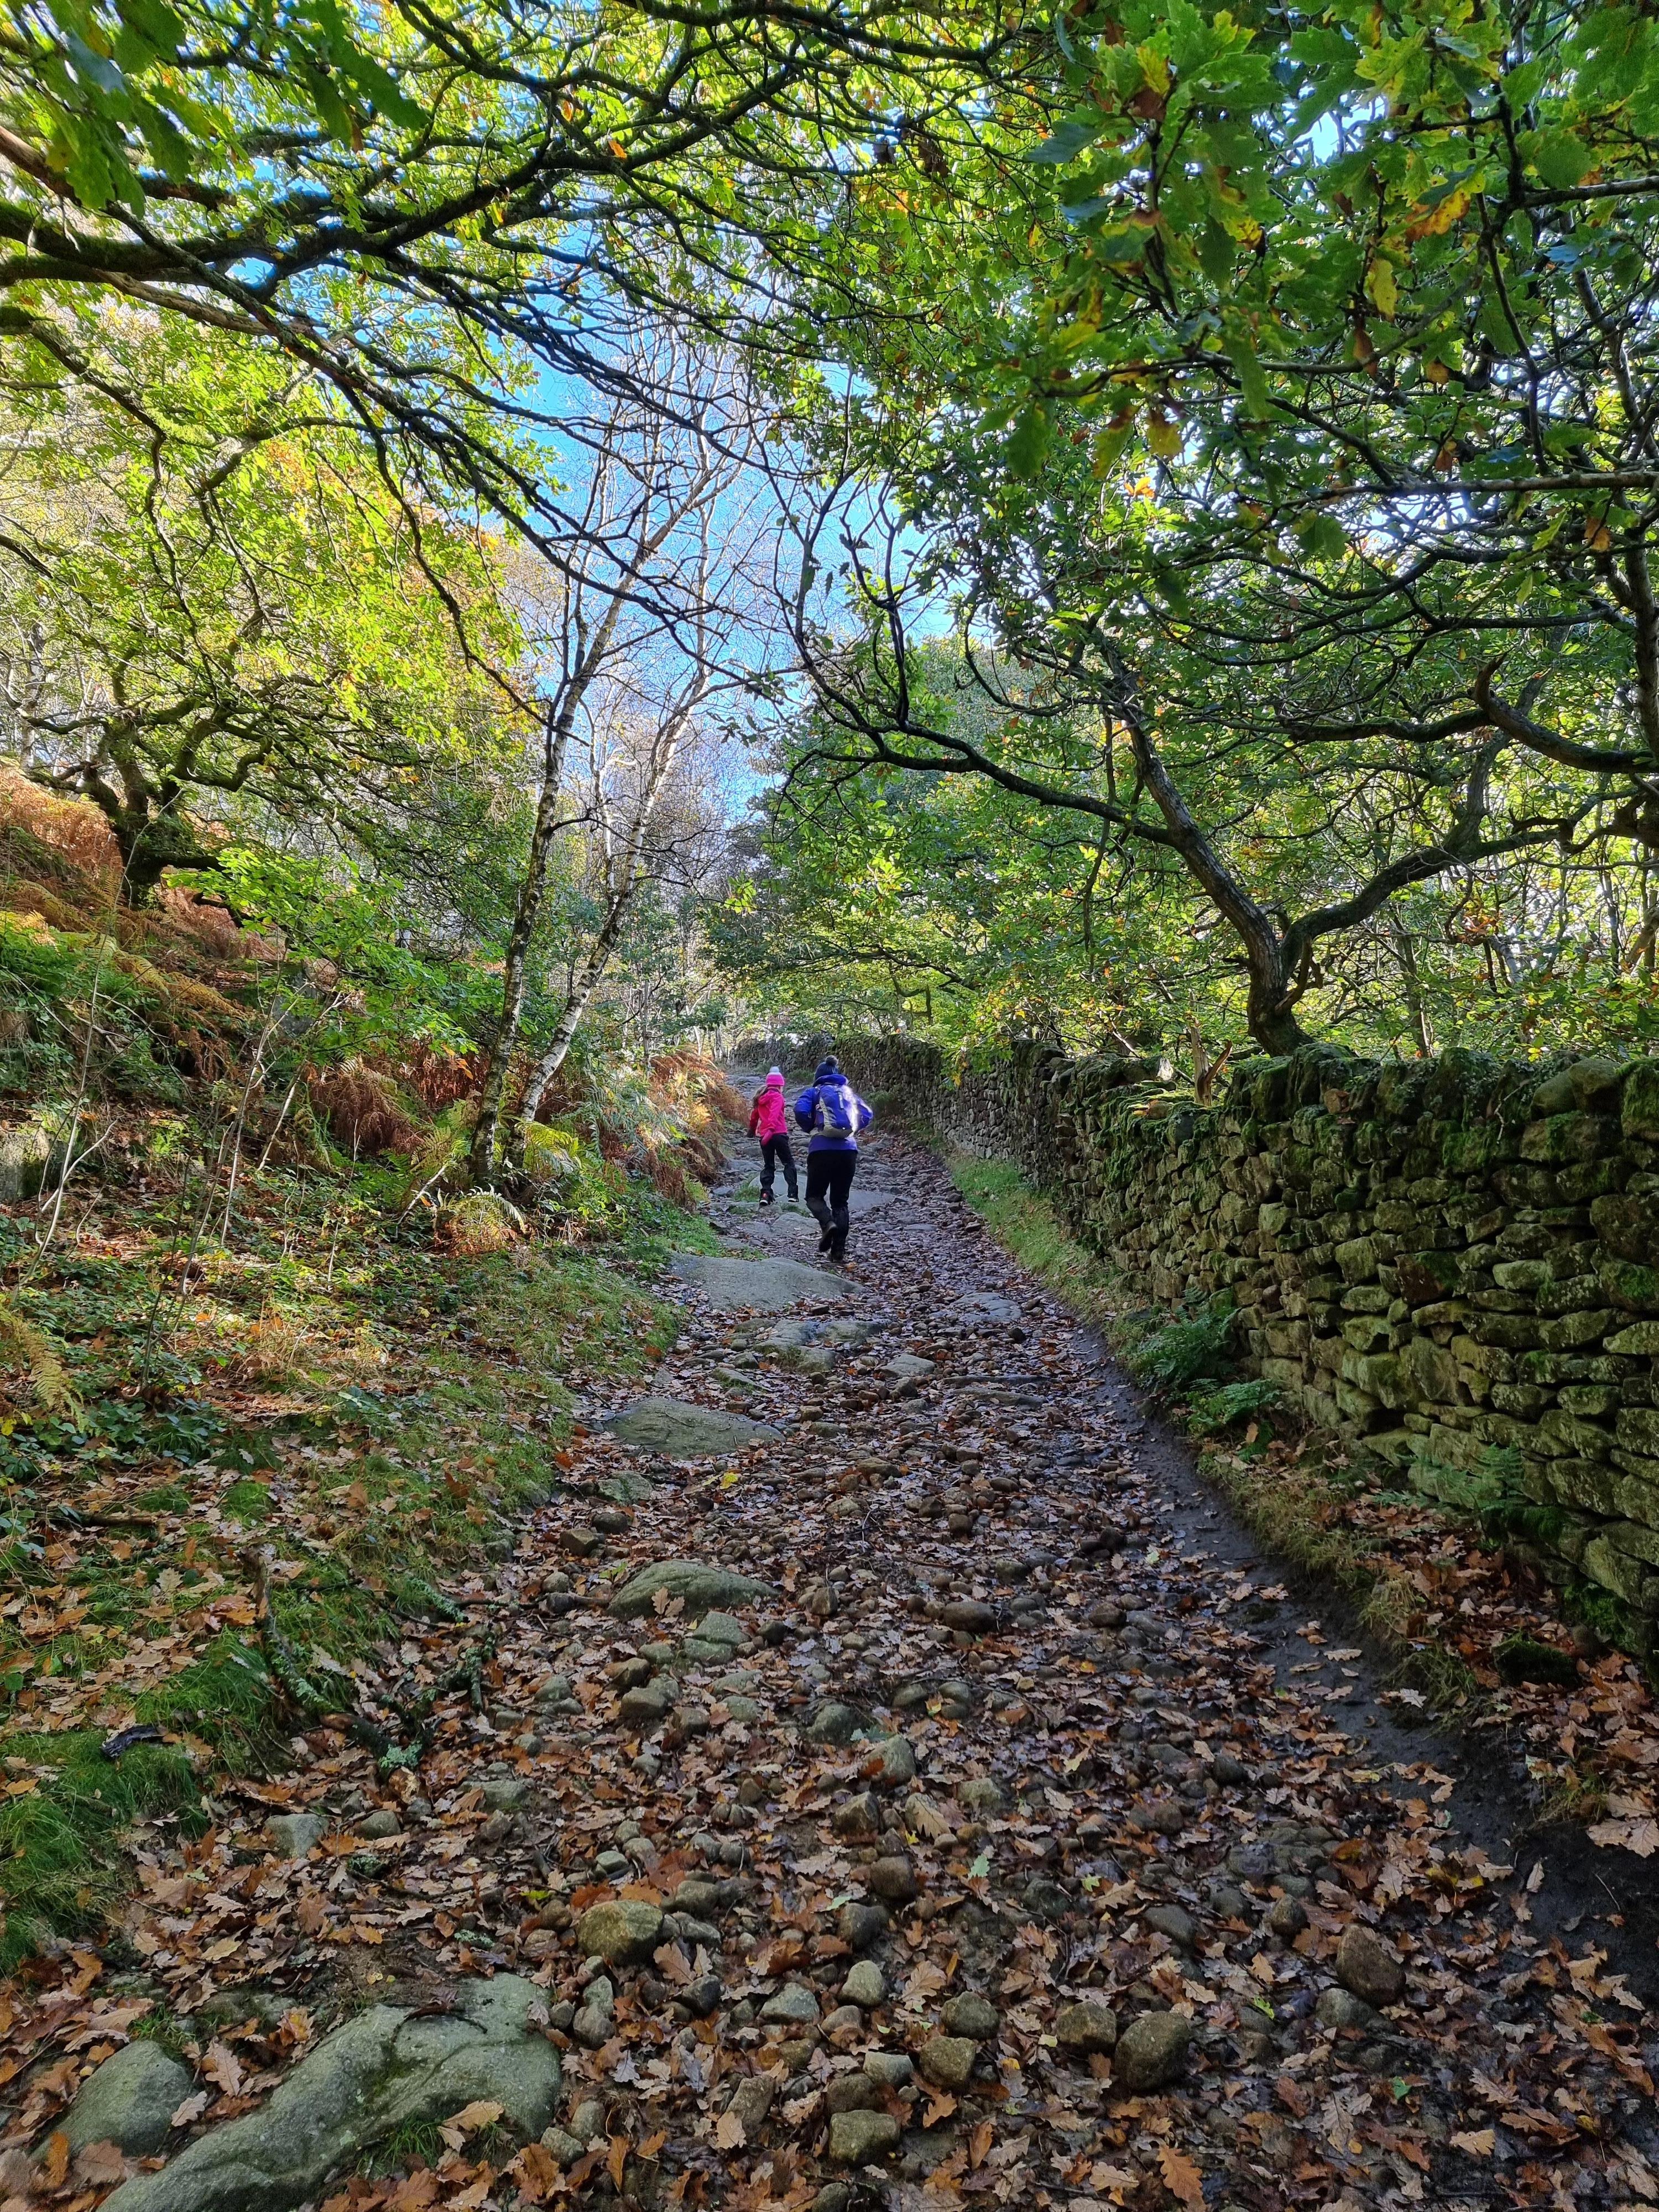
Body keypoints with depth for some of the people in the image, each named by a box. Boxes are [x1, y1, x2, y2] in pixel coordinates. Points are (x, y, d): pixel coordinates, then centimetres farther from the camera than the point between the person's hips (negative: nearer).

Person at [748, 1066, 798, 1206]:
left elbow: (754, 1115, 24)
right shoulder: (777, 1096, -5)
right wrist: (771, 1130, -30)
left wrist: (752, 1130, 39)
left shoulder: (760, 1097, 14)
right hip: (778, 1134, -5)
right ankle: (793, 1193, -4)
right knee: (788, 1163, 5)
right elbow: (774, 1114, -20)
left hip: (764, 1136, 6)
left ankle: (765, 1194, -4)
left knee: (768, 1165, 12)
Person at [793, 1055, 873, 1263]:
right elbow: (868, 1115, 9)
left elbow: (800, 1112, -9)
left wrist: (811, 1128, 8)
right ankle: (838, 1253, 4)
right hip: (849, 1150, 3)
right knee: (840, 1201, 12)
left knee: (814, 1195, 13)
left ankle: (828, 1223, -18)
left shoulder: (814, 1091, 9)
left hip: (822, 1149, -3)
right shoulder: (849, 1092, 19)